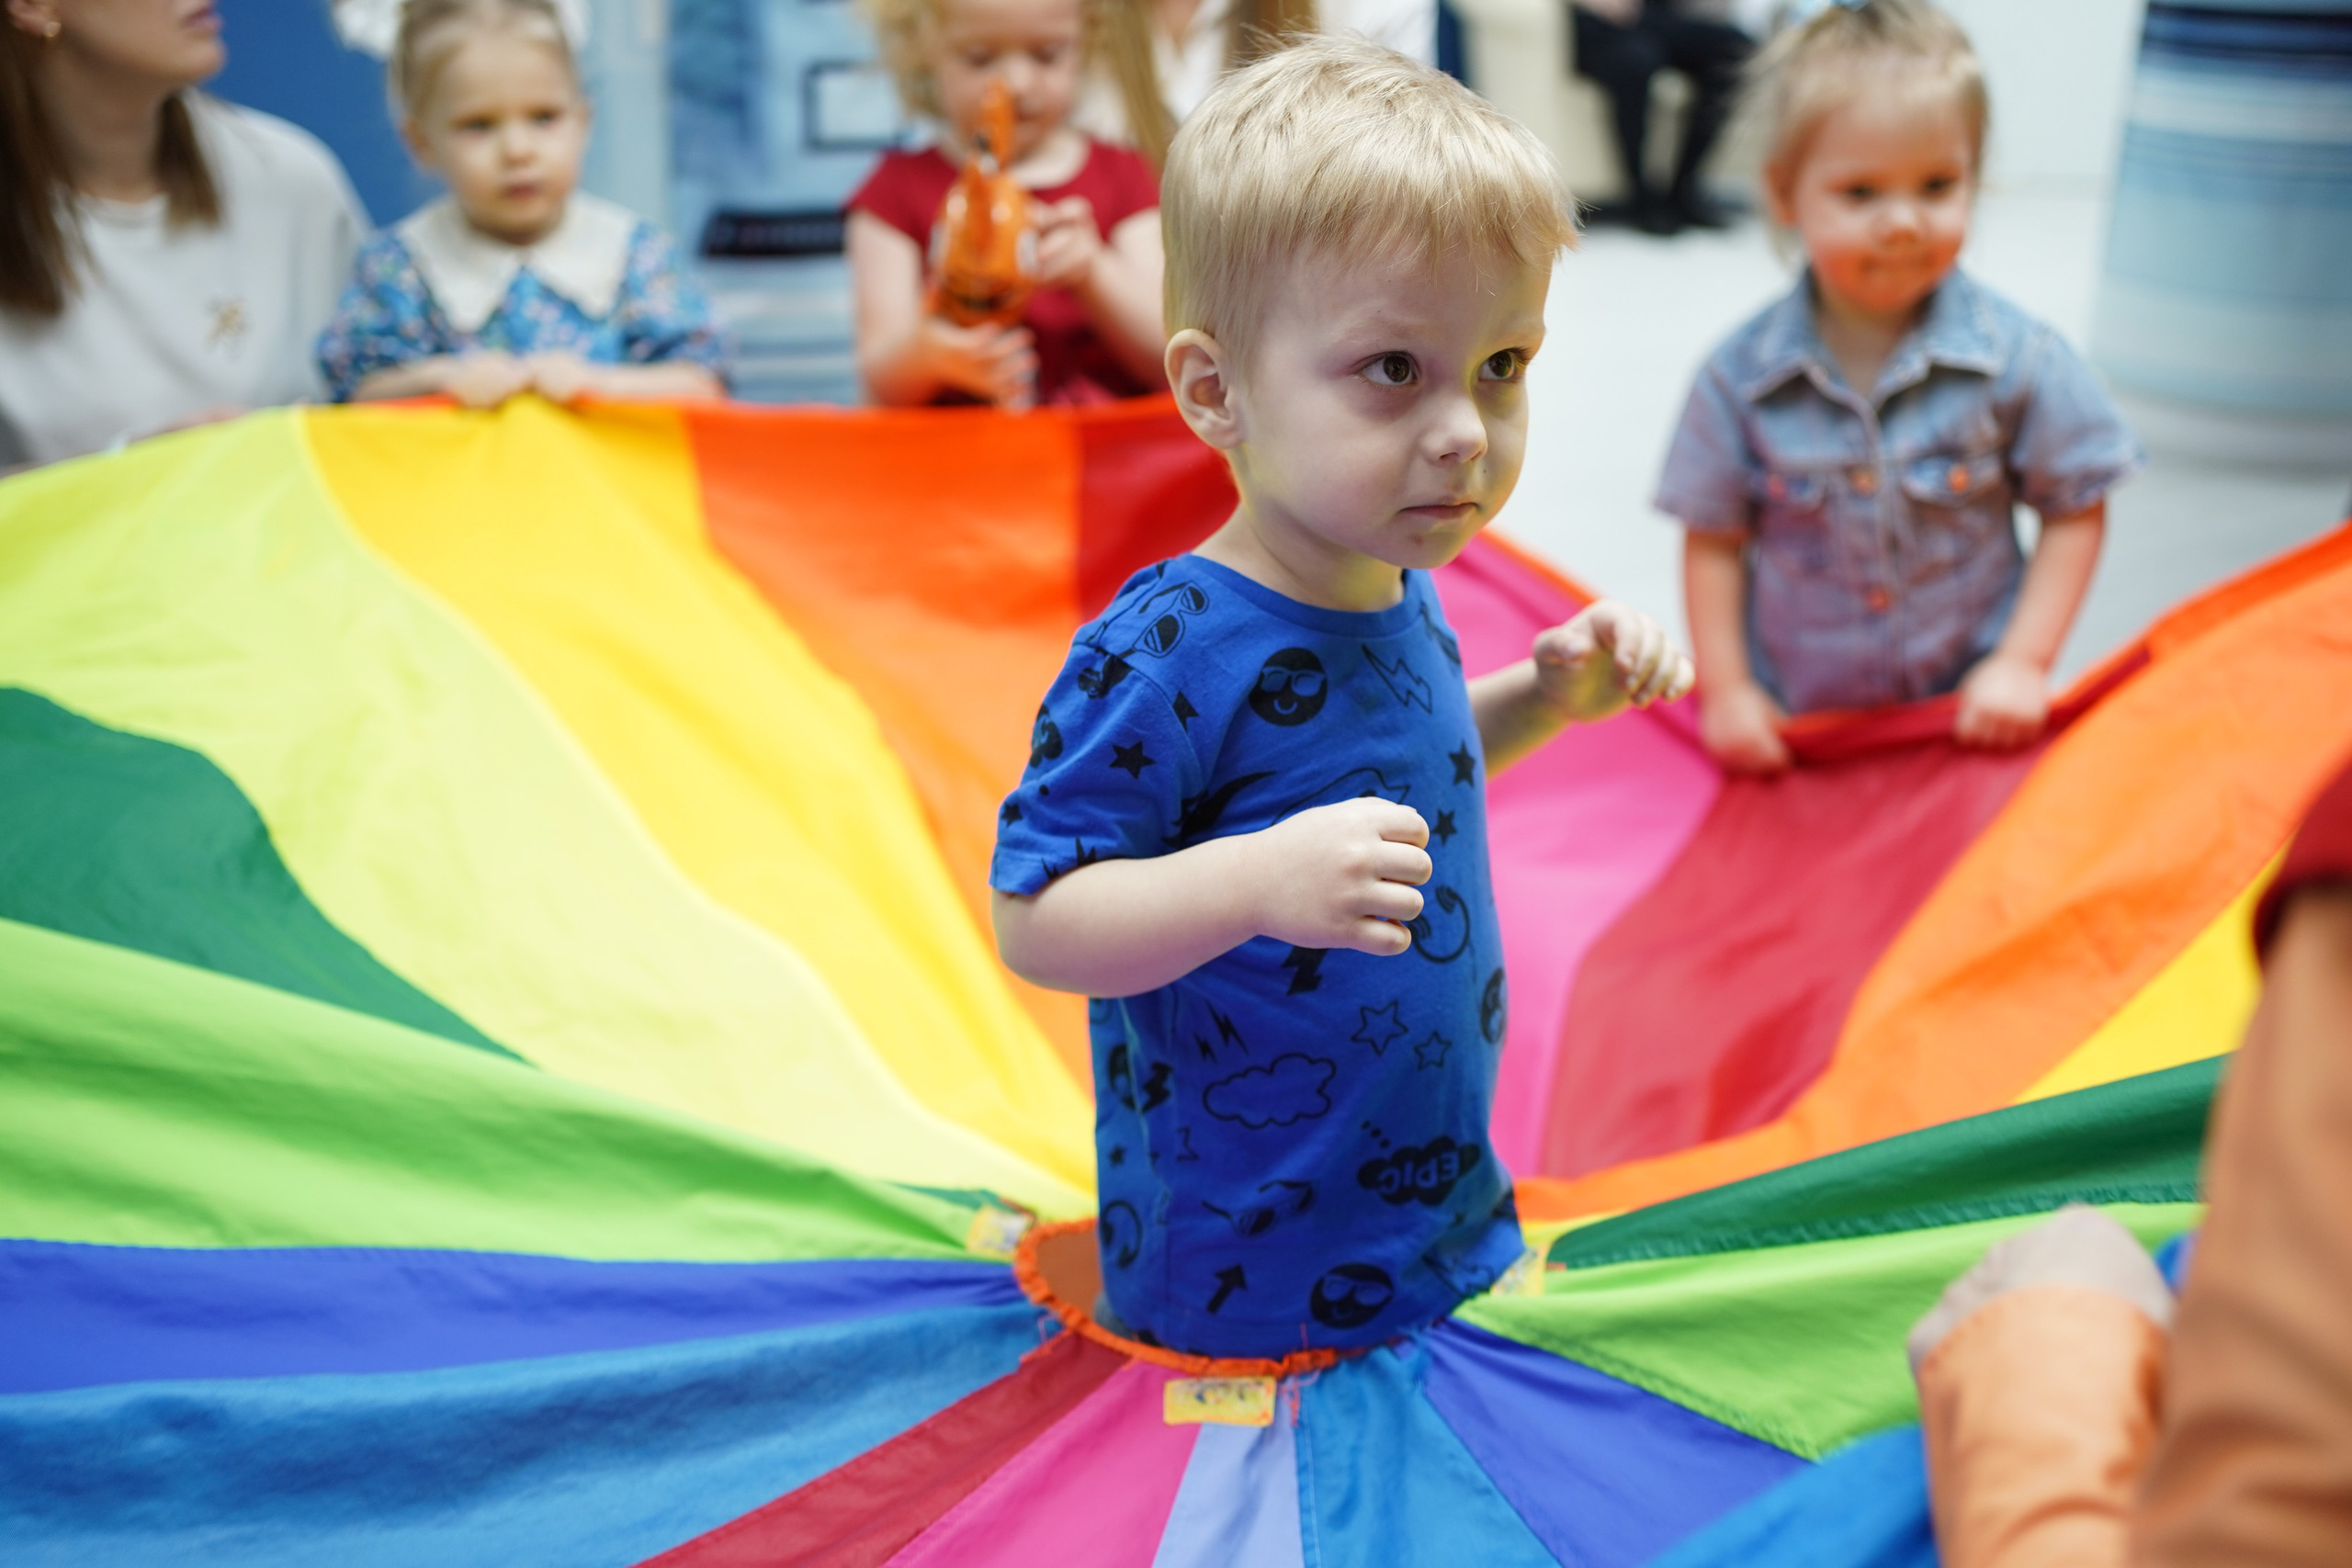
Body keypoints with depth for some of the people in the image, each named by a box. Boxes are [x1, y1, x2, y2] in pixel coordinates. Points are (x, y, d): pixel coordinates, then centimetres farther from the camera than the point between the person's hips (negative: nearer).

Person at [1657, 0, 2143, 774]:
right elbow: (1714, 540, 1)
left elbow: (2076, 511, 0)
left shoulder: (2018, 357, -9)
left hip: (1971, 714, 0)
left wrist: (2023, 663, -7)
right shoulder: (1742, 377, -8)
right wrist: (1725, 690, -4)